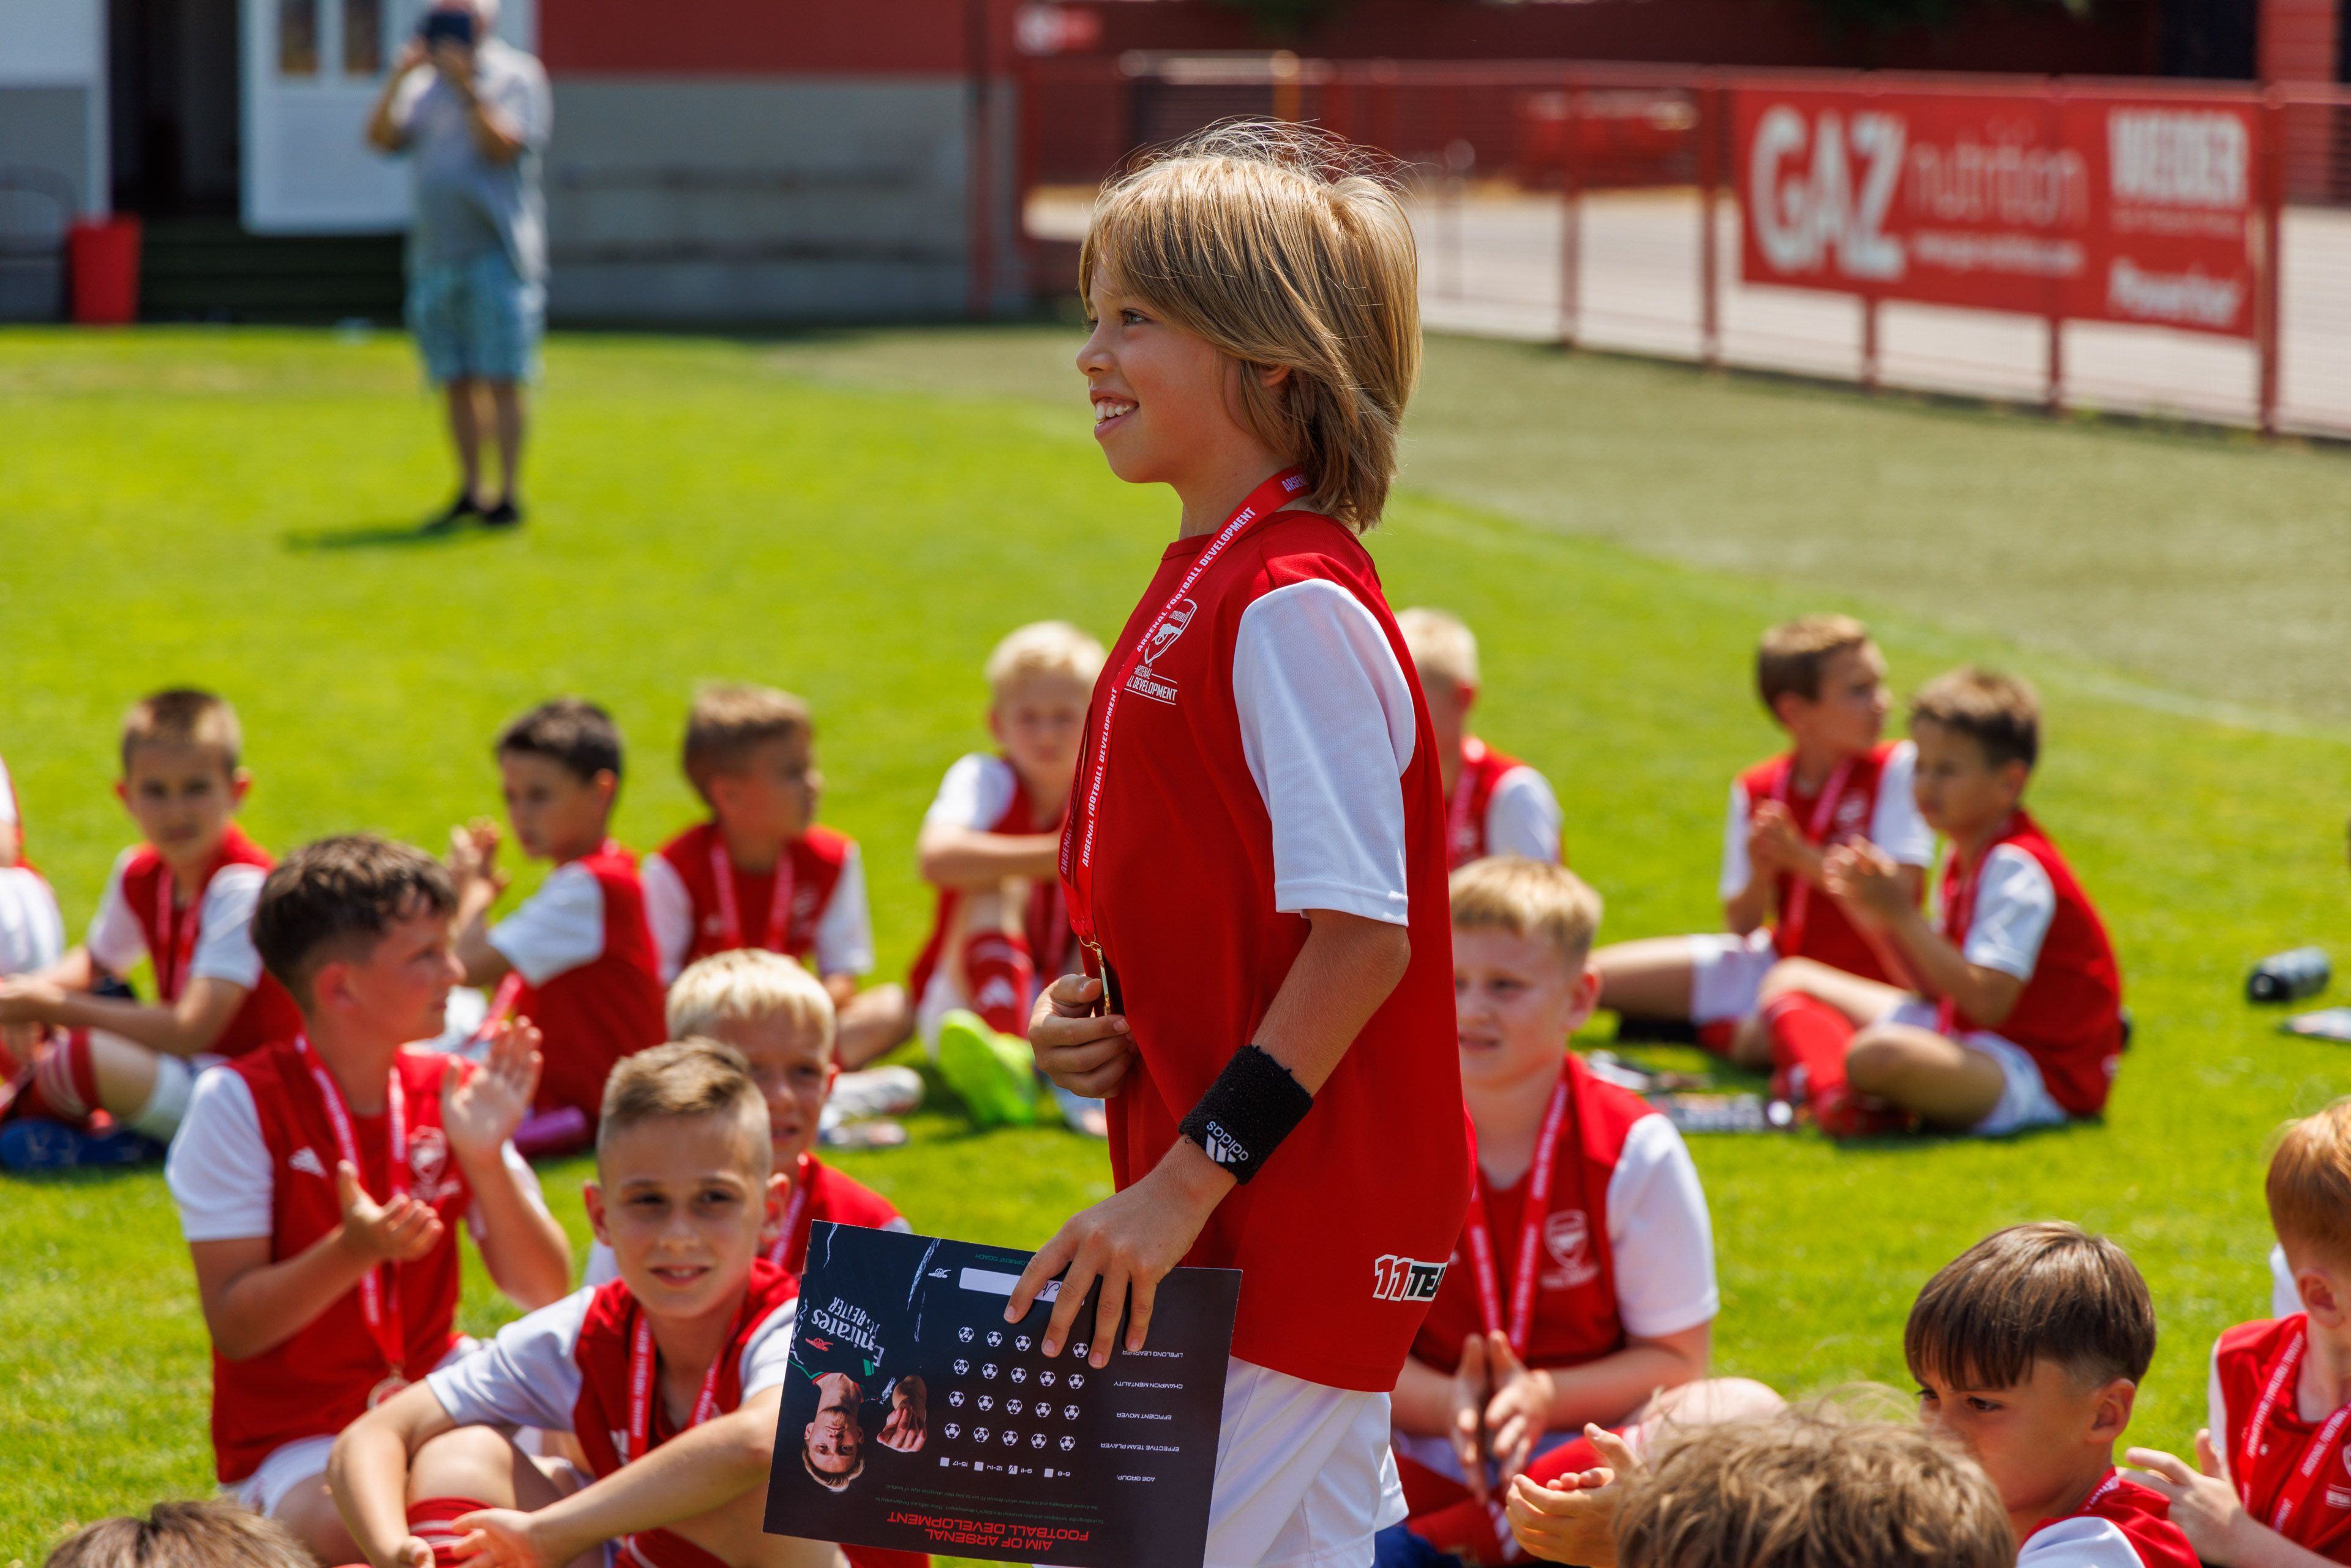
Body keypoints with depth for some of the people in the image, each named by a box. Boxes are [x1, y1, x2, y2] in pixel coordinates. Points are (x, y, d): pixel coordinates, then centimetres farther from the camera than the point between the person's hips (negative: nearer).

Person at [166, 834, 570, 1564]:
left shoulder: (449, 1092, 0)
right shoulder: (239, 1103, -13)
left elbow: (544, 1292, -1)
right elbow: (234, 1327, -15)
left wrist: (485, 1159, -16)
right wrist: (352, 1252, -31)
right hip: (296, 1438, -5)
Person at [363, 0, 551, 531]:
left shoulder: (517, 76, -1)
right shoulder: (426, 84, 14)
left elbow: (503, 146, -14)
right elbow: (380, 137, 3)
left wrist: (468, 88, -19)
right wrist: (398, 78, -9)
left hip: (496, 253, -6)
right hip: (436, 254, 6)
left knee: (501, 379, -8)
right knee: (456, 382, 8)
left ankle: (509, 496, -7)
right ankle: (470, 492, 14)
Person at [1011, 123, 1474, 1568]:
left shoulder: (1297, 607, -17)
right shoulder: (1201, 586, 14)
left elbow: (1362, 936, -22)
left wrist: (1185, 1186, -22)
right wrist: (1091, 1019, 5)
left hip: (1296, 1226, -10)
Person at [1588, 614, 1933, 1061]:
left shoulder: (1897, 768, -11)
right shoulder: (1756, 790, 0)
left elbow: (1899, 892, -19)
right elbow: (1741, 927, 1)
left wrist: (1802, 857, -24)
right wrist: (1760, 877, -20)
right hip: (1776, 961, 4)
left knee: (1756, 1042, -38)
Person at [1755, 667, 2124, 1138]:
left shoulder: (2018, 870, -18)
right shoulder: (1965, 859, 12)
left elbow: (1988, 1002, -28)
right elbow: (1938, 989, 10)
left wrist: (1903, 915, -24)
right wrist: (1881, 919, -5)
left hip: (2040, 1073, -11)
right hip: (1965, 1039, 11)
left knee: (1879, 1055, -42)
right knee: (1790, 981, 13)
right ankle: (1833, 1094, -17)